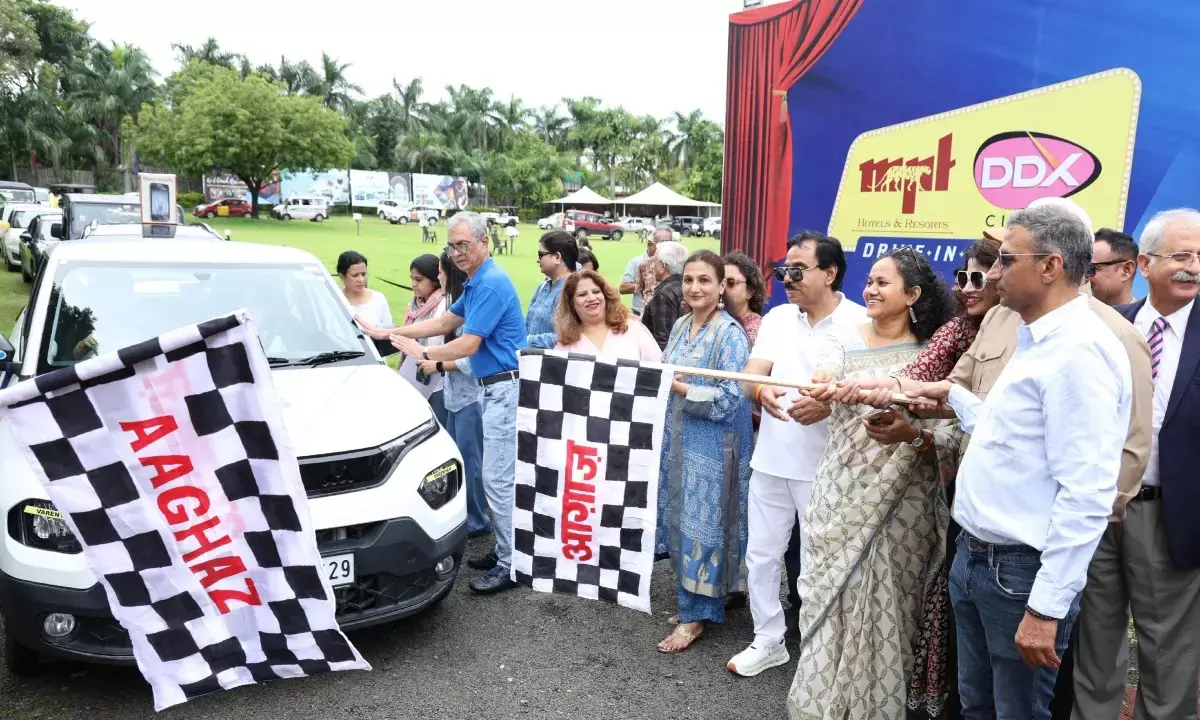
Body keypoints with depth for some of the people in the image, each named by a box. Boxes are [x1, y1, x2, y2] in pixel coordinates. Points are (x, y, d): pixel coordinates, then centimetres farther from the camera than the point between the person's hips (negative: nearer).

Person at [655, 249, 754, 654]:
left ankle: (696, 615, 16)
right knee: (682, 521, 14)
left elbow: (728, 400, -19)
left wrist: (678, 387, -22)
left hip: (711, 447, -7)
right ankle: (694, 602, 30)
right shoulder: (680, 325, 9)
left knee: (702, 524, 2)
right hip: (677, 439, 7)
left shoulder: (731, 335, -13)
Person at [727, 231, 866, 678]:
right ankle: (768, 640, 32)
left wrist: (829, 403, -29)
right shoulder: (777, 318, 6)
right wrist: (762, 392, -25)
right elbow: (749, 377, -2)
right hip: (770, 460, 5)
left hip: (825, 467, -5)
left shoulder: (860, 324, -8)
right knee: (761, 553, 14)